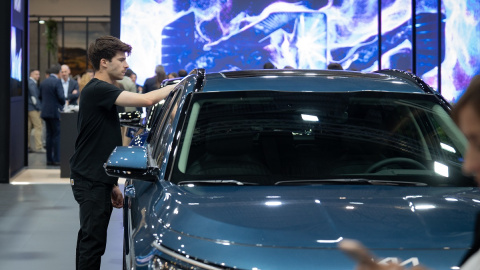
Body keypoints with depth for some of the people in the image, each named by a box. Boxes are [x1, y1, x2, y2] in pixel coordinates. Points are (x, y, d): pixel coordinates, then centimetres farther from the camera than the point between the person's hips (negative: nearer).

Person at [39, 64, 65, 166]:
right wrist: (63, 103, 1)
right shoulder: (57, 82, -13)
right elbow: (61, 96, -19)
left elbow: (40, 96, 14)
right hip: (55, 112, -7)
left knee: (49, 135, 11)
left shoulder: (43, 82, 10)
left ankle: (49, 159, 13)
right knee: (57, 135, -2)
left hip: (45, 112, 7)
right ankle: (56, 159, -3)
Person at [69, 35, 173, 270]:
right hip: (91, 182, -10)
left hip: (98, 180, 10)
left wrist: (112, 185, 22)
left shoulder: (98, 91, 18)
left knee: (89, 240, 14)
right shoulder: (98, 90, -15)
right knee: (93, 243, -8)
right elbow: (145, 100, -28)